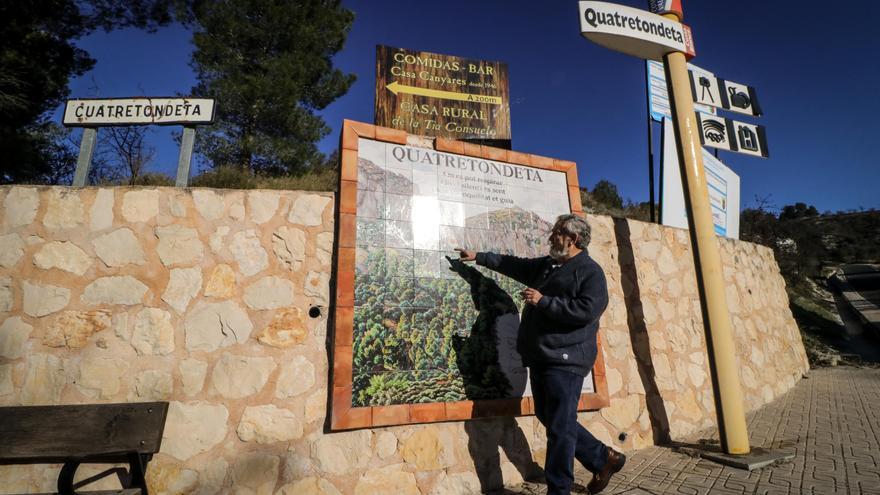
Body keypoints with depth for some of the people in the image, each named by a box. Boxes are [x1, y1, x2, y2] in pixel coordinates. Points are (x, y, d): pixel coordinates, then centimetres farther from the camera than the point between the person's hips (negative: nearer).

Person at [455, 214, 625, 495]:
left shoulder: (590, 271, -7)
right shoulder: (545, 265, 17)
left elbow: (587, 310, -20)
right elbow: (513, 264, 26)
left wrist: (543, 300, -18)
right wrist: (479, 257, 27)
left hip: (566, 359, -9)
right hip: (541, 358, 9)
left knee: (560, 428, -3)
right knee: (550, 419, 16)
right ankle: (603, 459, 32)